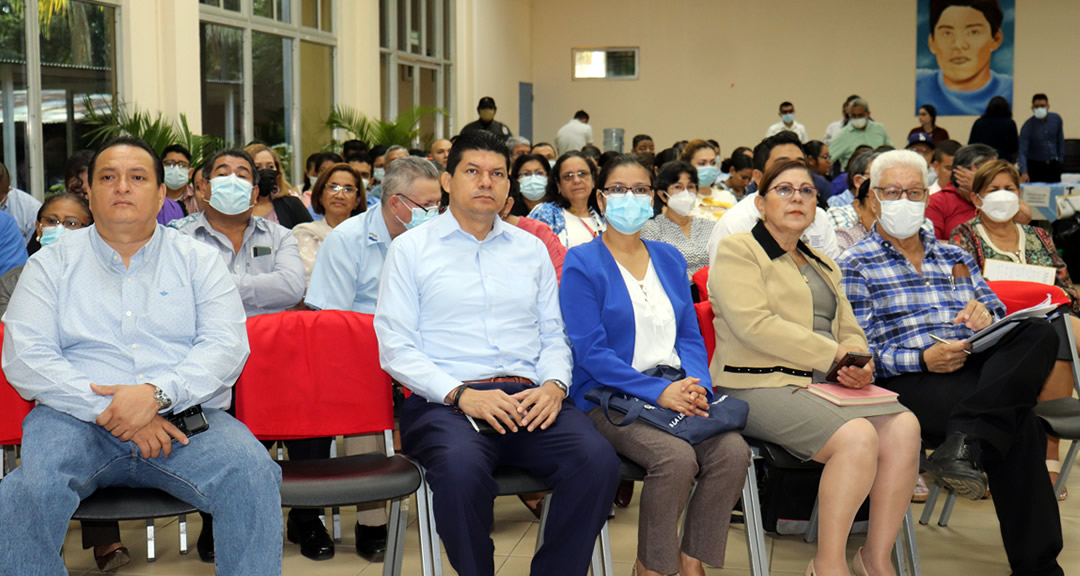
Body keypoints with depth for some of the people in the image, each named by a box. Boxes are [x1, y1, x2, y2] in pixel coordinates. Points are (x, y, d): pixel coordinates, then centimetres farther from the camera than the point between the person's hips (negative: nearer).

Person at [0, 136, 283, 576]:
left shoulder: (198, 260, 14)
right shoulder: (52, 263, 13)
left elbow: (227, 346, 1)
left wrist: (157, 393, -17)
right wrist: (109, 410, -13)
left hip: (186, 418, 0)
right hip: (78, 421, 0)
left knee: (253, 474, -30)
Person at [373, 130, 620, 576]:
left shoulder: (531, 250, 22)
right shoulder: (411, 249, 10)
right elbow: (395, 348, 1)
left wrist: (554, 385, -3)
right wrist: (461, 395, -13)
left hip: (529, 398, 3)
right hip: (445, 403, -3)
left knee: (598, 459, -27)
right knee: (461, 466, -38)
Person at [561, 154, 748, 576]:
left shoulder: (669, 259, 18)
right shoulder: (582, 264, -1)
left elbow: (690, 336, 14)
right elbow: (590, 351, -9)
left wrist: (696, 385, -8)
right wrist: (658, 392, -19)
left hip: (675, 388, 5)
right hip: (610, 396, -5)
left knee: (732, 451, -23)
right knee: (677, 457, -31)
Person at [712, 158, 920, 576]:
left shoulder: (823, 265, 27)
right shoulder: (737, 251, 3)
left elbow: (850, 331, 23)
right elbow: (755, 325, -12)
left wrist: (860, 366, -2)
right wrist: (833, 353, -11)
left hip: (825, 383, 7)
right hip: (761, 385, -7)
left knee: (903, 426, -21)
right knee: (857, 437, -30)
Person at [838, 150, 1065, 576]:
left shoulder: (955, 257, 29)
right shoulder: (855, 265, 10)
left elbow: (996, 314, 23)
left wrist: (986, 314, -5)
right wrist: (922, 359, -18)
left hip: (977, 366, 6)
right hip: (910, 381, -5)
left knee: (1039, 333, -30)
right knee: (1020, 429, -33)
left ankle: (963, 442, -42)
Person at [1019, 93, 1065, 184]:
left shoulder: (1056, 119, -2)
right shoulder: (1027, 126, -15)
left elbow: (1060, 141, 13)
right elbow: (1022, 152, -21)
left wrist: (1060, 158, 11)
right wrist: (1024, 172, -33)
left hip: (1054, 165, 4)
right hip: (1035, 165, -4)